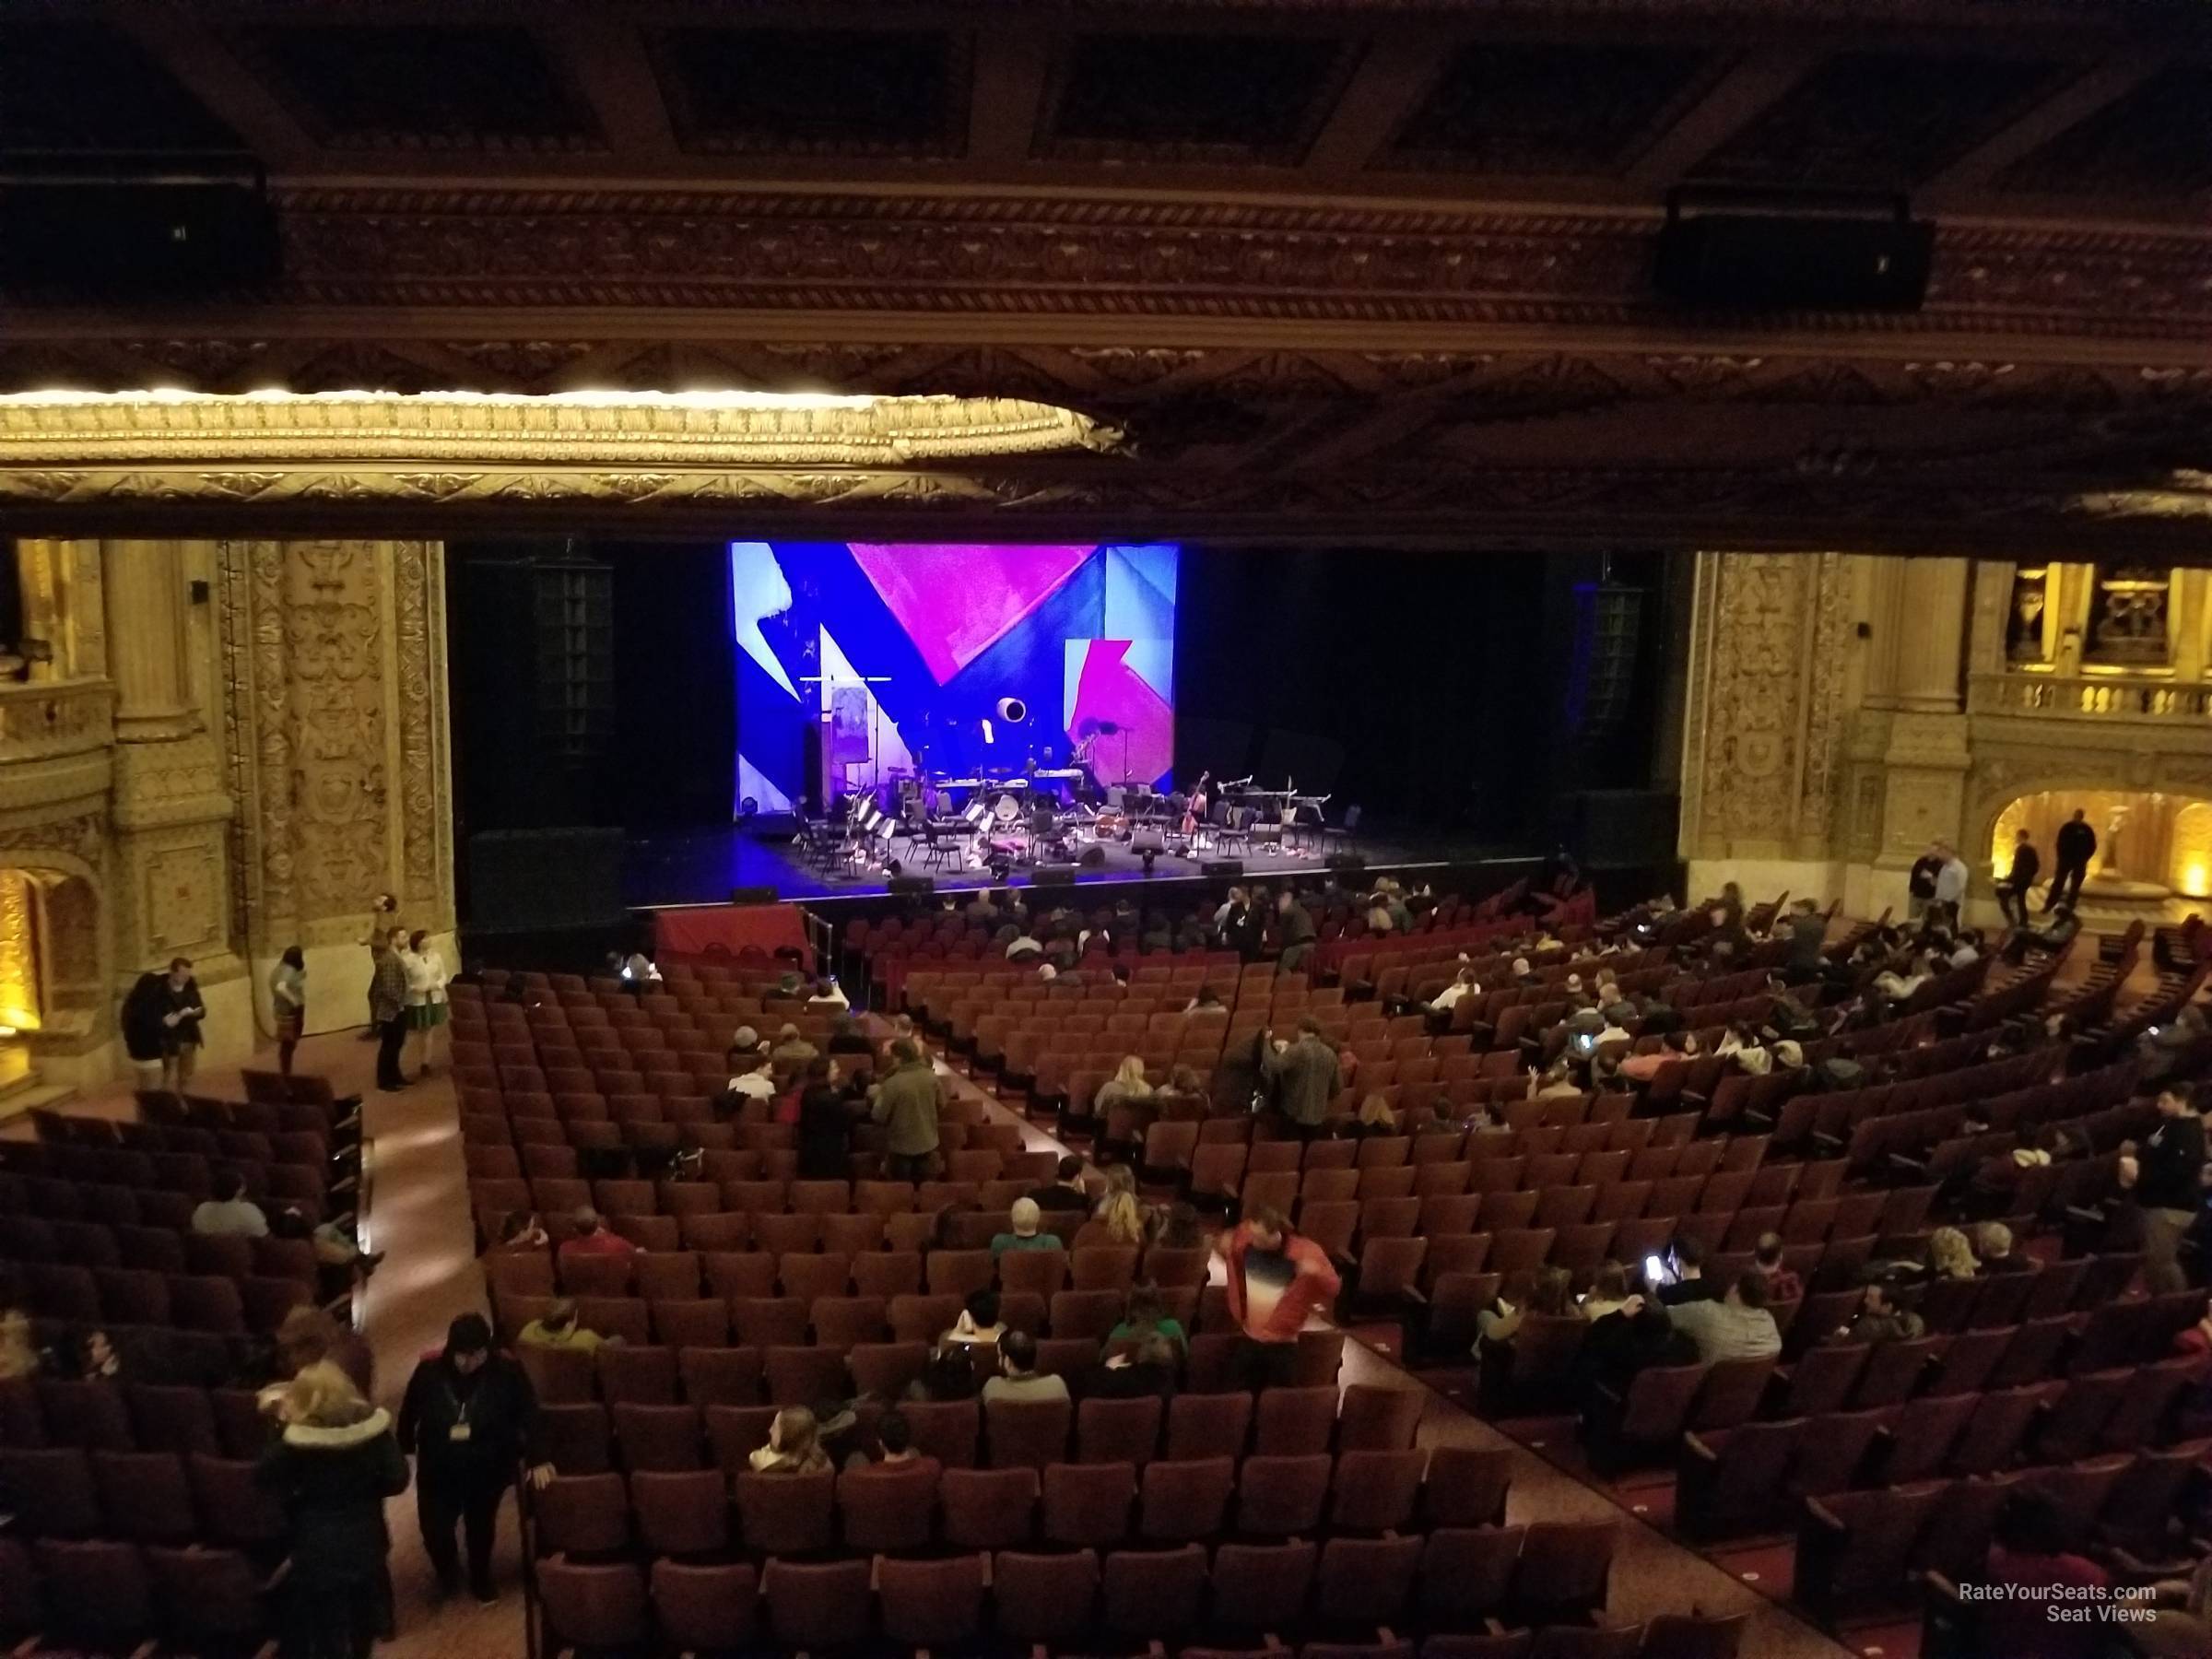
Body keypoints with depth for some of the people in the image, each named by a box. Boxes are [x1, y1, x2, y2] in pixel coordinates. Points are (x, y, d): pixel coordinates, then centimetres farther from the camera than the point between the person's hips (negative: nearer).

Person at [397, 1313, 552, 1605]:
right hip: (438, 1471, 0)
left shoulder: (506, 1372, -19)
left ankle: (481, 1580, 46)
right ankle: (447, 1571, 37)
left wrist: (538, 1460, -13)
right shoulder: (429, 1372, -17)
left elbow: (529, 1416, -12)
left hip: (488, 1470, 0)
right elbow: (408, 1416, -2)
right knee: (435, 1532, 2)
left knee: (481, 1527, 17)